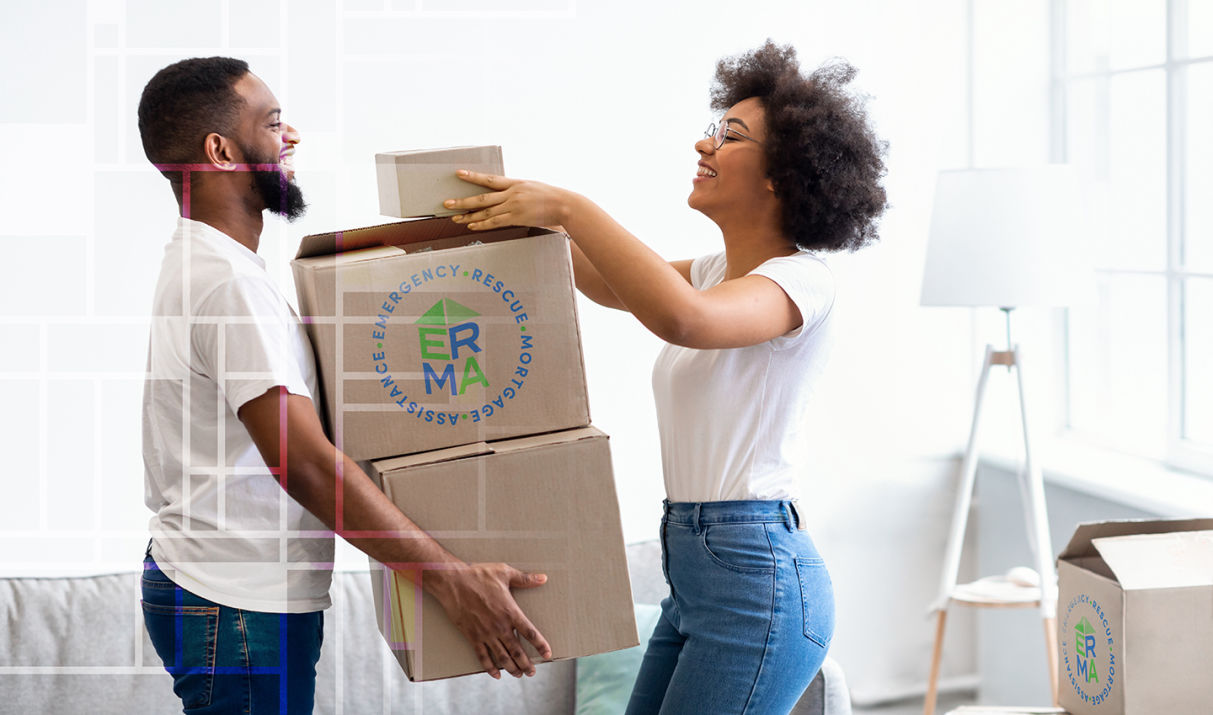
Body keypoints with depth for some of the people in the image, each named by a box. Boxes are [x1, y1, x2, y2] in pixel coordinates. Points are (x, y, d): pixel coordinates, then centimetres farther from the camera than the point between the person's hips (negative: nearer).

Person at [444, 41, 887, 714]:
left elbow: (681, 317, -33)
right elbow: (611, 284, 22)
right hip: (695, 574, 9)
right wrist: (531, 214, 4)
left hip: (754, 581, -9)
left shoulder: (802, 279, -14)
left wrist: (570, 207, -26)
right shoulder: (716, 272, 14)